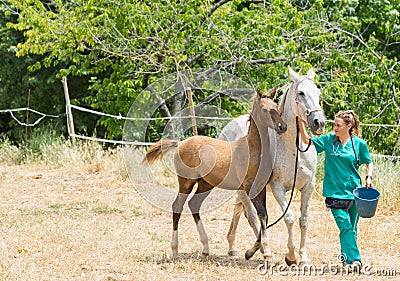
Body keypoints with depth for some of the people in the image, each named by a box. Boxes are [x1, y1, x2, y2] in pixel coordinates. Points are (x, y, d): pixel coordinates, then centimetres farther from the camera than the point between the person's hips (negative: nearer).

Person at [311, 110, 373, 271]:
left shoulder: (359, 144, 1)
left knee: (352, 228, 8)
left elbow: (369, 163, 13)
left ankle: (346, 257, 25)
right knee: (345, 226, -13)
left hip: (354, 191, 1)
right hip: (335, 191, -1)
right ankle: (353, 259, -18)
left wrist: (369, 177, -4)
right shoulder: (329, 140, 2)